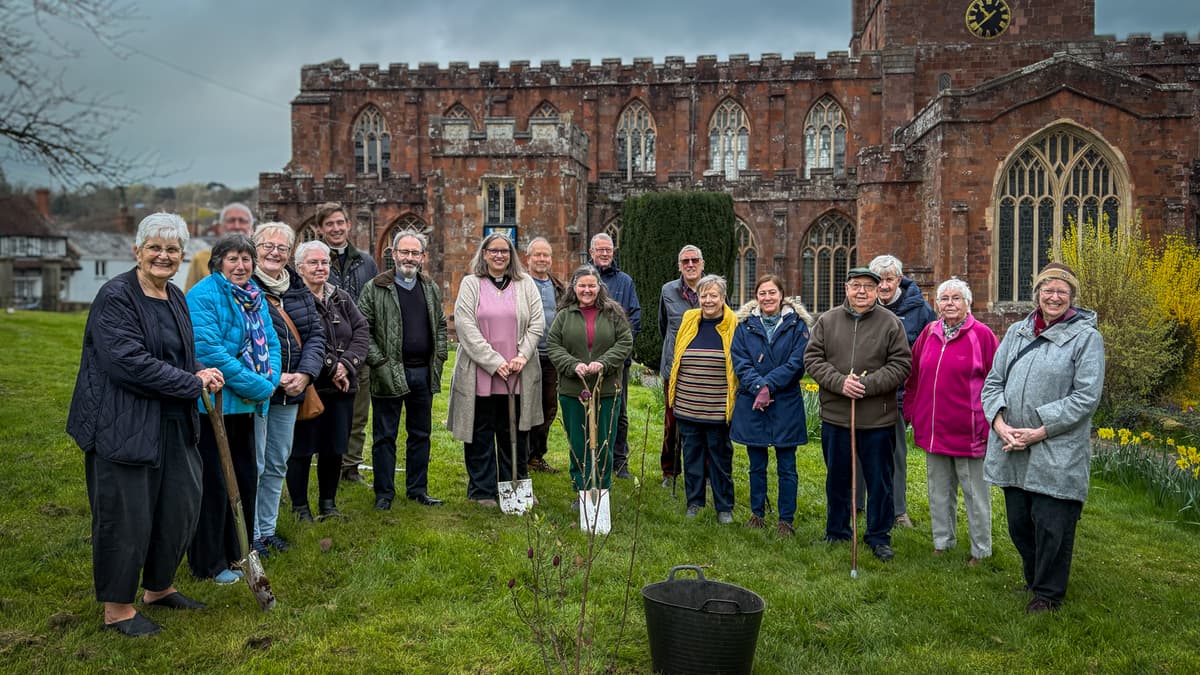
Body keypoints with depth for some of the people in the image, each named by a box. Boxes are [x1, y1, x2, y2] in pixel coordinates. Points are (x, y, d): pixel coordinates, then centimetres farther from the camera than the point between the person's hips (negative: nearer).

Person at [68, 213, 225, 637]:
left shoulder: (176, 298, 11)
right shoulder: (116, 297, -14)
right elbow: (130, 362, -23)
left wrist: (199, 372, 1)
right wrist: (195, 383, -18)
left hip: (173, 424, 8)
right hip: (123, 425, -8)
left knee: (181, 506, 13)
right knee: (125, 514, 2)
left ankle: (159, 587, 34)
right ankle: (117, 607, 20)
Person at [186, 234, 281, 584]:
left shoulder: (256, 296, 10)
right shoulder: (203, 296, -15)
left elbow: (271, 342, 10)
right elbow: (209, 351, -24)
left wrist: (271, 380, -9)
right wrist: (257, 386, -21)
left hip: (246, 404, 8)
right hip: (214, 403, -8)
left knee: (246, 477, 16)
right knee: (215, 483, 1)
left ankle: (238, 551, 32)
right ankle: (209, 562, 16)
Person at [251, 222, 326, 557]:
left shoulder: (299, 290, 11)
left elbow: (315, 334, 7)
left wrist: (305, 374, -9)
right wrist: (274, 378, -20)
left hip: (290, 393, 7)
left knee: (278, 464, 16)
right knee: (253, 465, 1)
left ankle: (268, 527, 29)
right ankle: (250, 534, 14)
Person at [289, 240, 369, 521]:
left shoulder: (342, 298, 12)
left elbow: (362, 331, 3)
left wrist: (346, 364, -11)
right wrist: (330, 367, -17)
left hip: (341, 388, 6)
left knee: (335, 449, 13)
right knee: (302, 449, 3)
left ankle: (328, 503, 29)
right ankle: (300, 507, 18)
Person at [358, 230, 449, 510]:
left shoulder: (431, 289, 11)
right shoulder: (375, 289, -5)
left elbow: (441, 325, 19)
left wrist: (439, 356, 8)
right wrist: (379, 362, -12)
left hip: (424, 372, 5)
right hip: (390, 374, -4)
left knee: (421, 434, 12)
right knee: (385, 436, 4)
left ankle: (418, 489, 24)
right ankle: (384, 493, 15)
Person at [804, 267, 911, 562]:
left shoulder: (891, 323, -1)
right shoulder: (827, 321, 3)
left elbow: (901, 364, -6)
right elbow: (812, 359, -1)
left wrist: (868, 384, -17)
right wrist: (840, 382, -15)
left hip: (878, 419, -2)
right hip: (834, 416, 2)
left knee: (879, 481, 8)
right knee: (837, 479, 15)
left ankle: (879, 536, 24)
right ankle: (836, 532, 31)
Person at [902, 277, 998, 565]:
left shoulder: (982, 335, -8)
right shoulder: (930, 332, 6)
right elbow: (914, 376, 13)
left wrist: (989, 426, -10)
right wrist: (912, 411, 10)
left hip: (968, 431, -5)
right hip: (933, 429, 5)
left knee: (975, 492, 7)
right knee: (938, 490, 17)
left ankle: (981, 549, 22)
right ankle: (942, 541, 32)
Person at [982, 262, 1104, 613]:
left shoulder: (1086, 337, -4)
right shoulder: (1016, 332, 11)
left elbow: (1086, 396, -11)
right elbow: (993, 382, 10)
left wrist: (1039, 432, -15)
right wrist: (999, 424, -7)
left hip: (1057, 454, -5)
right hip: (1011, 451, 5)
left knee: (1051, 525, 2)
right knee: (1018, 521, 14)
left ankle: (1048, 592, 22)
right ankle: (1033, 578, 36)